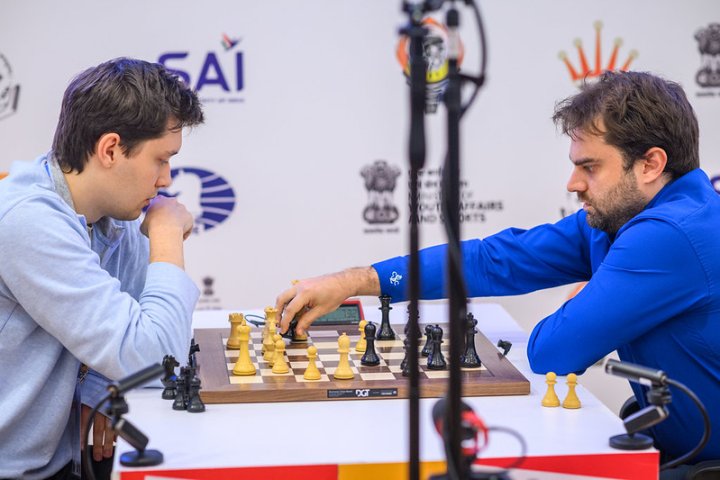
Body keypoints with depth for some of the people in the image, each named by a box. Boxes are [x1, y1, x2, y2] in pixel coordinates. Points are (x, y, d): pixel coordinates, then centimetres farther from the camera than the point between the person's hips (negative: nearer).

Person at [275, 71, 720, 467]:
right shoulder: (609, 220, 4)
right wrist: (356, 281, 2)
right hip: (670, 445, 7)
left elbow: (551, 354, -26)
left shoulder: (671, 236, -26)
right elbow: (498, 258, 6)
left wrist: (570, 312, -1)